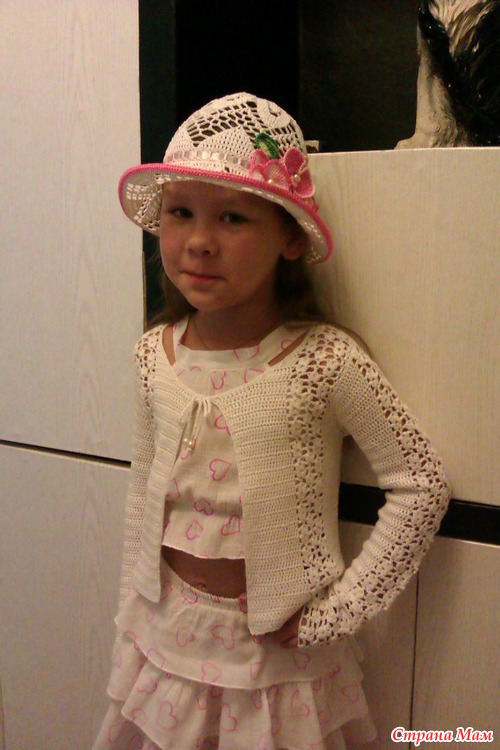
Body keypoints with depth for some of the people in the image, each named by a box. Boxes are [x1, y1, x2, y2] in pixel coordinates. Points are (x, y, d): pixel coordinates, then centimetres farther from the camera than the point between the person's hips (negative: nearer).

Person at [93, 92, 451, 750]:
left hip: (279, 658, -3)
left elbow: (422, 485, -14)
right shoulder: (154, 355, -6)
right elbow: (144, 500, 4)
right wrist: (132, 623, 10)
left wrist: (339, 609, -12)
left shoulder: (324, 360, -21)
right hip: (167, 638, 4)